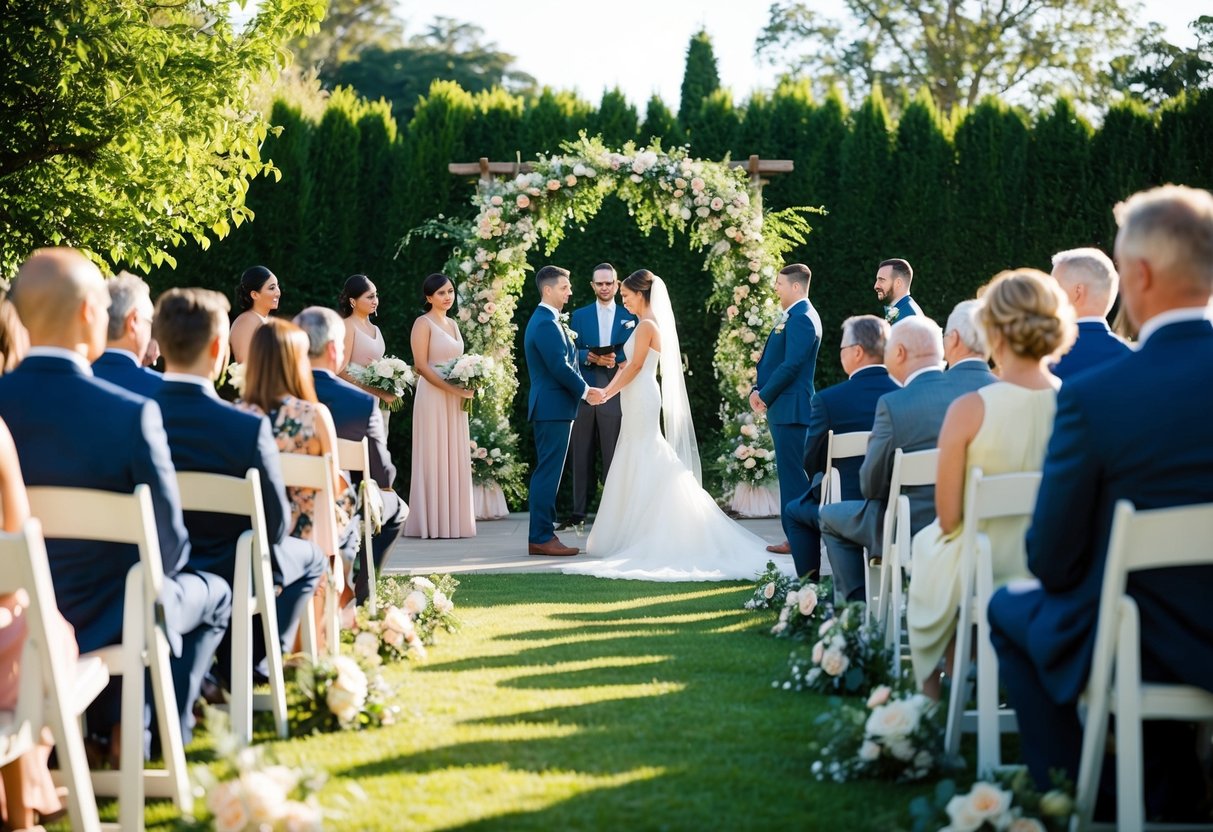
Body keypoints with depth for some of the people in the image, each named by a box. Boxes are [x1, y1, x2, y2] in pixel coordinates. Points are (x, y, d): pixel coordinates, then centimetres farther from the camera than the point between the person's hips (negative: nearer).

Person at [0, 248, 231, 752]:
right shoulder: (132, 414, -24)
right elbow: (168, 540, -16)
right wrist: (153, 576, 7)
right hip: (103, 618, -4)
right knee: (214, 594, 27)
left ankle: (108, 724, 40)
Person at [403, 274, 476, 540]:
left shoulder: (453, 325, 17)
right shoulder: (423, 324, -6)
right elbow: (421, 366, -13)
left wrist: (469, 385, 4)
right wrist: (452, 389, -19)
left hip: (455, 400, 8)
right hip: (433, 397, -8)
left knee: (455, 459, 6)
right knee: (434, 457, -5)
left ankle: (452, 521, 10)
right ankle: (432, 522, -2)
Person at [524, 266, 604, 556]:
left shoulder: (545, 320, 18)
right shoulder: (546, 324, -16)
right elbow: (559, 367, -21)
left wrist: (583, 389, 11)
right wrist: (585, 390, -9)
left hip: (549, 407, 11)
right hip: (553, 407, -11)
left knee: (547, 473, 12)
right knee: (548, 473, -8)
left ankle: (541, 534, 16)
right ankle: (541, 537, -7)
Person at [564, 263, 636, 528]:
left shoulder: (630, 317, 11)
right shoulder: (579, 316, 12)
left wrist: (622, 361, -15)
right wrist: (591, 357, -15)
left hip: (615, 394, -1)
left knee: (614, 454, -2)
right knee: (581, 454, 3)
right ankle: (578, 511, 8)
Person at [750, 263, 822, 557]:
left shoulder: (801, 319, -15)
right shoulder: (792, 316, 18)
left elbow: (791, 365, -21)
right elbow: (772, 359, 19)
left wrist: (765, 396, -12)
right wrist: (757, 390, 5)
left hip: (791, 408, -10)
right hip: (782, 408, 10)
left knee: (793, 474, -8)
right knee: (790, 473, 12)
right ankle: (796, 535, 16)